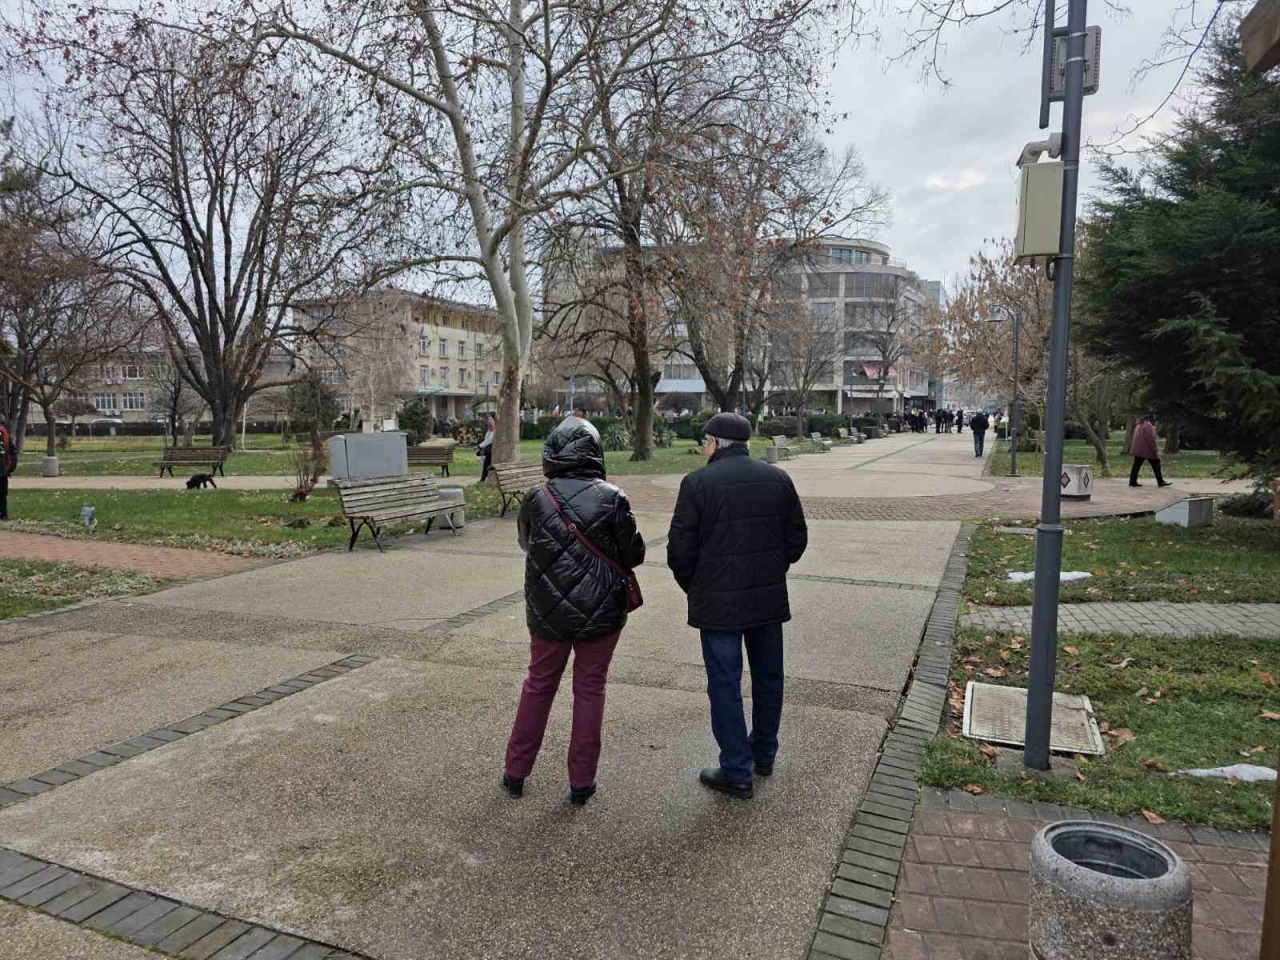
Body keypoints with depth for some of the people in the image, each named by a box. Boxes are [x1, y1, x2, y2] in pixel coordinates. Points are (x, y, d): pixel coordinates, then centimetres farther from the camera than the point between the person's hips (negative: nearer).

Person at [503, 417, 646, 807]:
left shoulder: (536, 499, -8)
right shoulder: (611, 498, -14)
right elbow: (634, 554, -7)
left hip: (548, 611, 2)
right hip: (600, 612, -2)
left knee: (539, 684, 18)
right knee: (589, 689, 12)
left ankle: (516, 773, 28)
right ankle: (581, 782, 19)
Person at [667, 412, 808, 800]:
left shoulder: (698, 483, -11)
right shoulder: (778, 479, 3)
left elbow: (680, 548, -10)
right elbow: (797, 539, 7)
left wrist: (693, 588, 6)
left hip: (718, 602, -5)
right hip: (769, 598, 5)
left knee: (725, 685, 5)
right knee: (768, 677, 19)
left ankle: (737, 772, 12)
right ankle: (764, 755, 36)